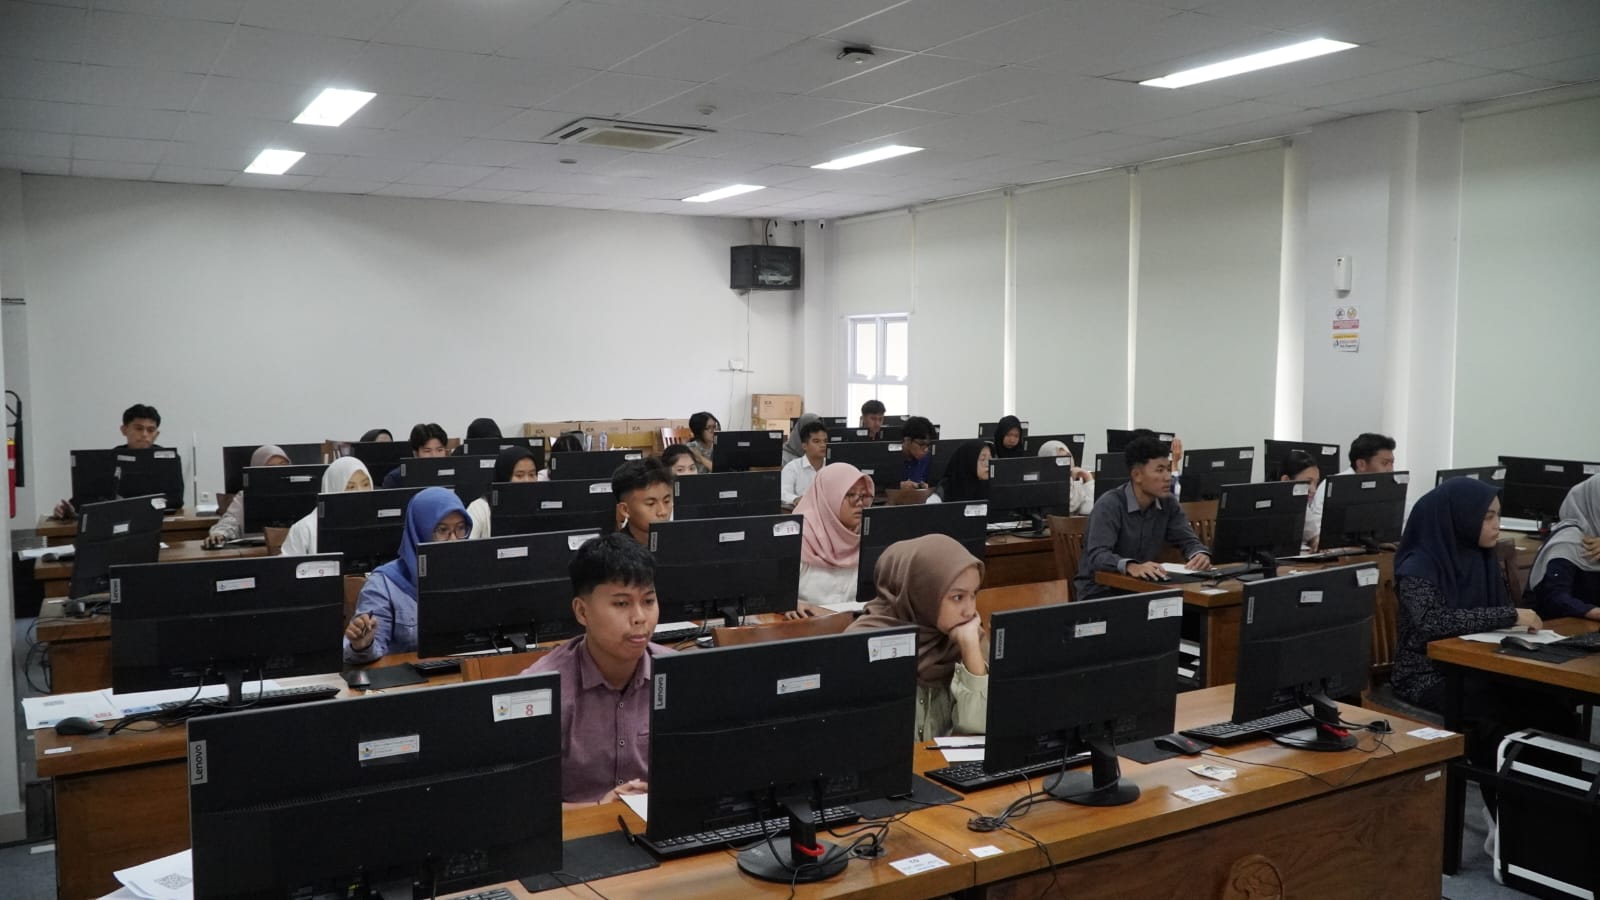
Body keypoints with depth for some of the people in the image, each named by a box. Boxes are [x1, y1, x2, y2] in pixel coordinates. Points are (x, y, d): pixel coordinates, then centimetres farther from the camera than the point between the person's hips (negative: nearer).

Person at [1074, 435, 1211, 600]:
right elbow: (1098, 555, -32)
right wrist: (1131, 567, -52)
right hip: (1101, 592, -6)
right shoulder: (1110, 505, -20)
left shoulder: (1169, 503, 1)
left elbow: (1189, 541, 2)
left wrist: (1201, 555, -23)